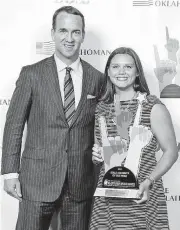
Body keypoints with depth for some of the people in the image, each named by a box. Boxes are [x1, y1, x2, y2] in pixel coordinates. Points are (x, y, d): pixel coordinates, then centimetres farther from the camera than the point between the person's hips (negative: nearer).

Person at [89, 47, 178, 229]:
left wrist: (149, 181, -18)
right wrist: (97, 155, -2)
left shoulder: (154, 108, -9)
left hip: (140, 195, -3)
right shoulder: (101, 108, 5)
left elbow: (171, 152, -6)